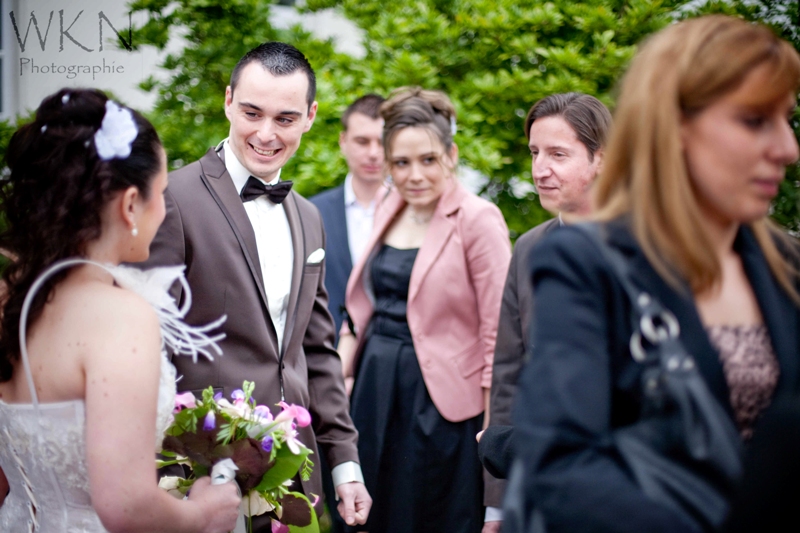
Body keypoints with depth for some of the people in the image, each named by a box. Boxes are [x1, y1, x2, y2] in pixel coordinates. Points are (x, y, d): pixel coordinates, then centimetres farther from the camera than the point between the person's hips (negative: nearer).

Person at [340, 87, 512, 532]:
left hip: (439, 402, -6)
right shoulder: (389, 212, 9)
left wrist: (494, 430, -15)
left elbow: (498, 332, -13)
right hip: (375, 391, 6)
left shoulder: (478, 219, -11)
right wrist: (342, 370, 4)